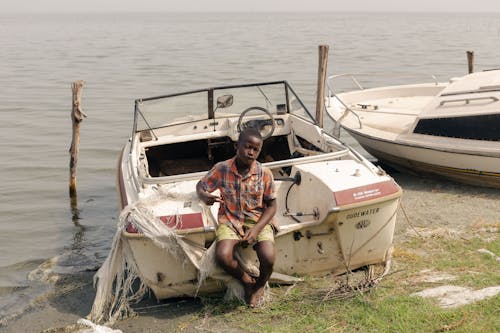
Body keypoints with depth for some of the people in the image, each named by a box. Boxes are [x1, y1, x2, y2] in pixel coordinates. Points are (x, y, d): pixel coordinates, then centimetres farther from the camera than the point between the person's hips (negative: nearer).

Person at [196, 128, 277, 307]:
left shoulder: (264, 173, -8)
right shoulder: (222, 169, -8)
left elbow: (271, 206, -1)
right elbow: (200, 186, 6)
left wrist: (256, 230, -15)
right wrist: (205, 196, -20)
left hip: (257, 220, 0)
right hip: (229, 221, 0)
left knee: (268, 258, -26)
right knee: (222, 257, -28)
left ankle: (259, 286, 11)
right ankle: (247, 281, 5)